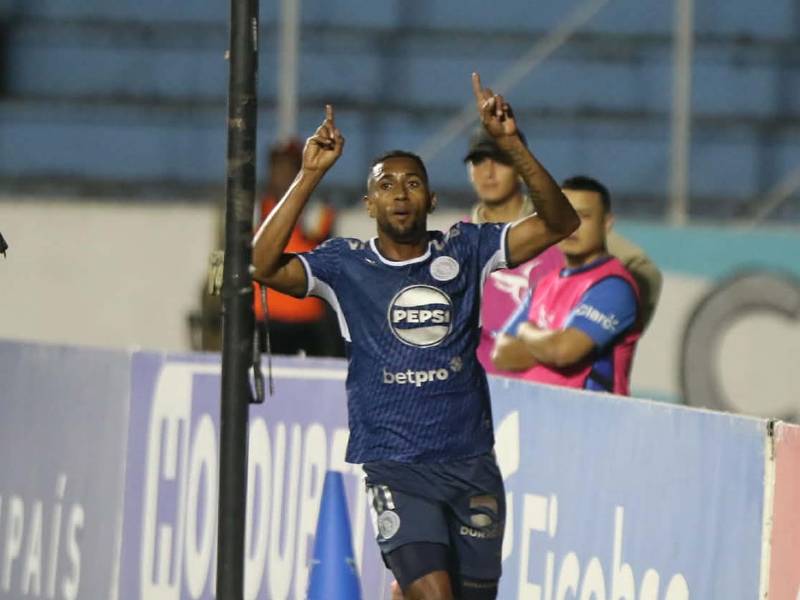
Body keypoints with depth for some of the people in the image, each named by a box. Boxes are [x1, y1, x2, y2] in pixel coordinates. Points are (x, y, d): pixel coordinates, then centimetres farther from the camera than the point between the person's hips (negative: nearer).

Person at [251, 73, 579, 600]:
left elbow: (559, 223, -3)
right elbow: (262, 266, -14)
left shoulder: (463, 250, 4)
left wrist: (511, 143, -14)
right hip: (396, 468, -3)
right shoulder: (346, 264, 0)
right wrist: (310, 177, -19)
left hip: (472, 462, 3)